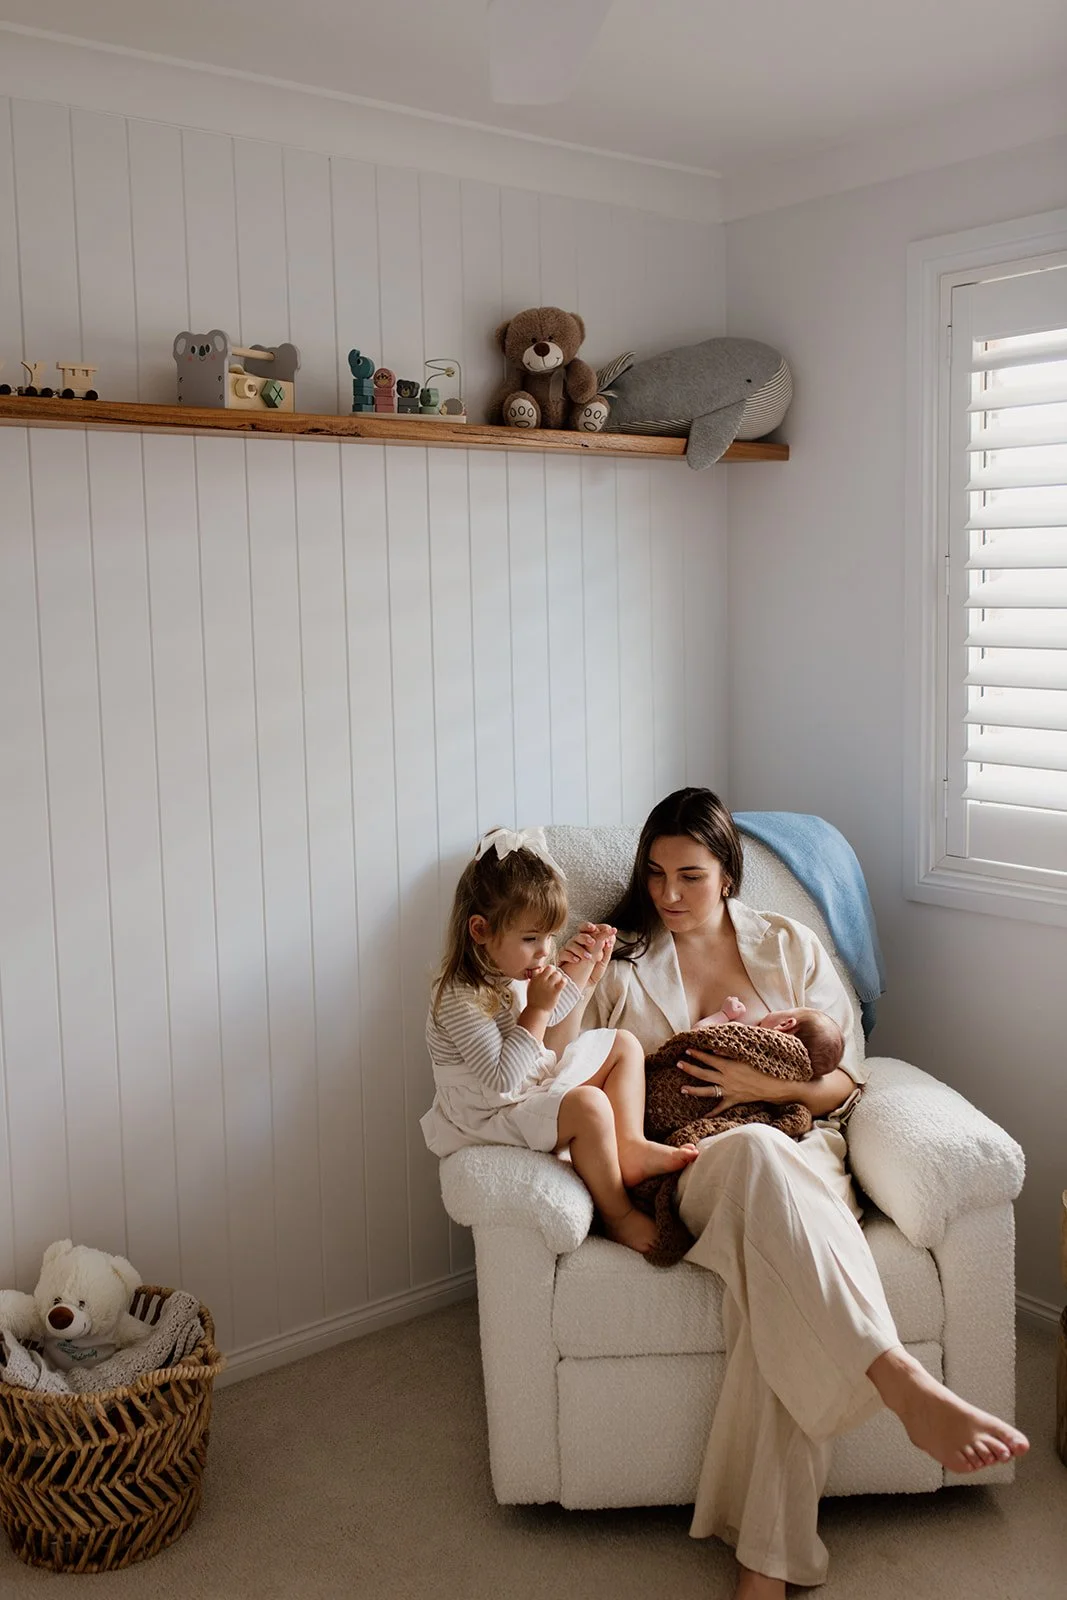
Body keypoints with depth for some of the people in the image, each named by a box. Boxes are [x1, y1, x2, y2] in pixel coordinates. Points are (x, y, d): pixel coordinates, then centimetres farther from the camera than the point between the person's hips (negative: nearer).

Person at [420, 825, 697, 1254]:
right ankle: (617, 1214, -14)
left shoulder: (512, 969, 2)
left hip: (536, 1086, 10)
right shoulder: (460, 1000, -28)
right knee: (589, 1106, -34)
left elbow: (550, 1017, 23)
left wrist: (585, 964, 11)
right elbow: (502, 1080, -32)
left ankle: (631, 1147, -3)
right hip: (491, 1116, -10)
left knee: (623, 1045, 12)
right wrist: (536, 1009, -30)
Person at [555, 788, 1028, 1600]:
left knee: (784, 1293, -35)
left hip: (794, 1150, 1)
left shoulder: (789, 946, 15)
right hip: (681, 1163, -1)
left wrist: (773, 1084, -7)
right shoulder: (623, 958, 15)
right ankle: (904, 1382, -49)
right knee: (758, 1154, -40)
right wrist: (574, 985, -7)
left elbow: (845, 1082, 13)